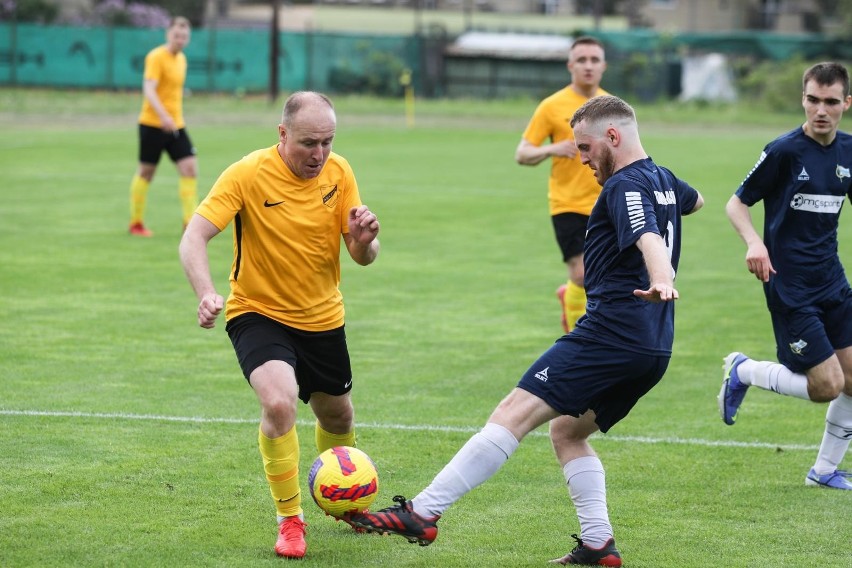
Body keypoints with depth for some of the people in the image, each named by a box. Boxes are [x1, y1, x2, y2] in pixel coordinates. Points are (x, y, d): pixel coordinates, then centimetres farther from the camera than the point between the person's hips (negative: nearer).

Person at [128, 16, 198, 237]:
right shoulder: (156, 57, -12)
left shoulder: (181, 59, 12)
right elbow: (148, 89, -24)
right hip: (153, 124, -7)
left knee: (189, 168, -6)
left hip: (176, 125, 7)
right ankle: (136, 223, 16)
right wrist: (163, 115, -36)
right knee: (146, 171, 3)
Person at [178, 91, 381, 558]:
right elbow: (193, 239, -27)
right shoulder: (248, 174, -21)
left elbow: (362, 257, -3)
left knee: (337, 416, 20)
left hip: (322, 318, 5)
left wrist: (363, 239, -28)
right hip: (259, 313, -5)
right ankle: (289, 519, -11)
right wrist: (207, 295, -45)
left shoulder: (338, 173, -8)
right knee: (279, 402, -29)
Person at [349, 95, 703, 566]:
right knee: (567, 431, 22)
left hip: (611, 330, -10)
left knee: (514, 413, -15)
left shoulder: (625, 186, -9)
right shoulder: (663, 181, 19)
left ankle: (423, 513, -21)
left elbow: (649, 239, -30)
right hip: (654, 350, 10)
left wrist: (661, 280, -49)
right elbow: (695, 201, 44)